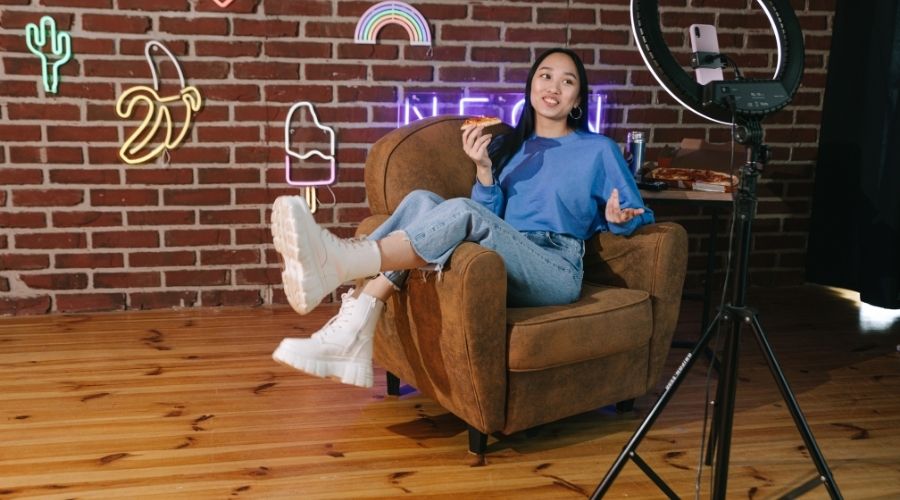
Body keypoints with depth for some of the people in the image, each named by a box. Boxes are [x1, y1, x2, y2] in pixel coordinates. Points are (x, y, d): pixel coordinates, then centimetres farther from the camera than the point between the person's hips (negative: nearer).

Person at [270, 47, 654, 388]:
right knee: (421, 201, -19)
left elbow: (639, 215, 13)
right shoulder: (507, 146, 23)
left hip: (555, 271, -4)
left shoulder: (599, 150, 12)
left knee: (463, 212, -31)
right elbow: (491, 220, 15)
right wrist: (483, 167, -2)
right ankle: (352, 334, -37)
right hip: (504, 266, 5)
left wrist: (617, 217, -10)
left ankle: (336, 264, -53)